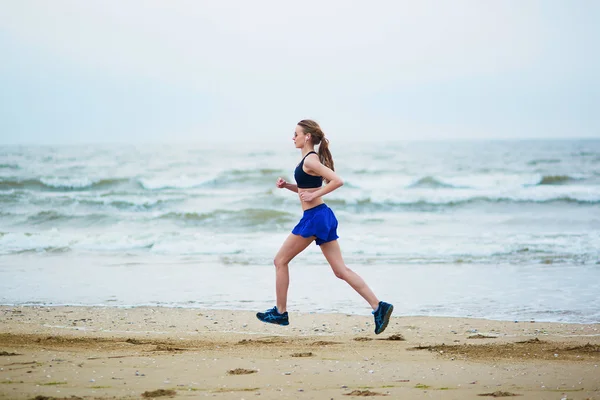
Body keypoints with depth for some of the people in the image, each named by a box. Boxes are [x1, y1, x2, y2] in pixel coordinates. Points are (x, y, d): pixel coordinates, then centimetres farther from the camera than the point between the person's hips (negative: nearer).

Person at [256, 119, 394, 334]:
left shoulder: (310, 160, -13)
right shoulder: (310, 159, 16)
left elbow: (337, 181, -23)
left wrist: (314, 195, -19)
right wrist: (287, 185, 13)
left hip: (314, 218, -10)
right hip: (321, 216, 10)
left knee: (280, 261, 5)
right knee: (340, 270, 5)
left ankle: (280, 312, 12)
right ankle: (379, 306, -4)